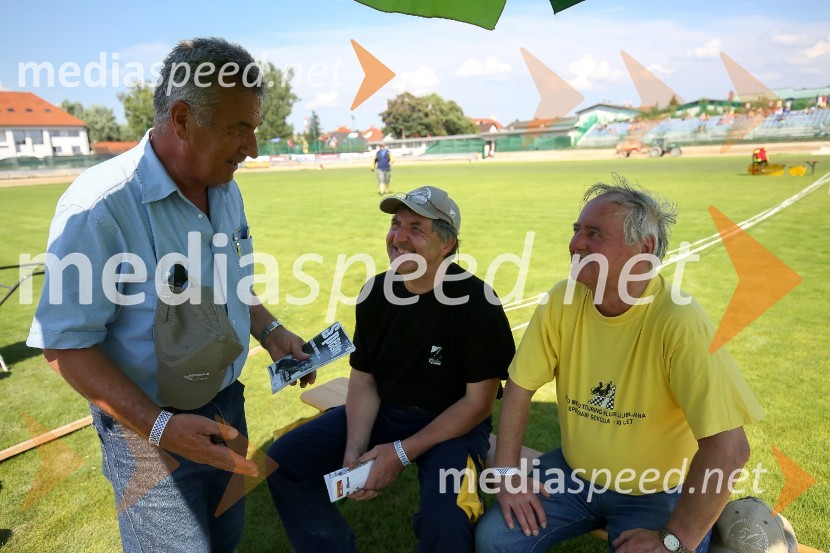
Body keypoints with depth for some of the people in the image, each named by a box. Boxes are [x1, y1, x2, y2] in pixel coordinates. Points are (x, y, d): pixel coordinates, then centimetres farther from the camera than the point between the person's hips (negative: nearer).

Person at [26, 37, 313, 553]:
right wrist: (160, 427, -26)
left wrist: (270, 331, -3)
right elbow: (66, 343, -20)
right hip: (147, 428, -6)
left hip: (226, 405, 7)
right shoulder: (101, 205, -24)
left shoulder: (227, 190, -1)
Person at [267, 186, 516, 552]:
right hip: (383, 411, 5)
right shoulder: (376, 292, -5)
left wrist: (403, 452, -19)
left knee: (444, 523, -31)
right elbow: (363, 379, 2)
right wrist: (354, 449, -13)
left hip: (453, 423, -4)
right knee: (285, 461, -5)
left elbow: (478, 402, -15)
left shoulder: (476, 302, -19)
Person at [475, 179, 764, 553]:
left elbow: (728, 446, -27)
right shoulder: (562, 302, -12)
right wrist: (507, 471, -8)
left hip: (657, 492, -3)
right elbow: (520, 386, -3)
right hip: (575, 474, 3)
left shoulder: (678, 321, -26)